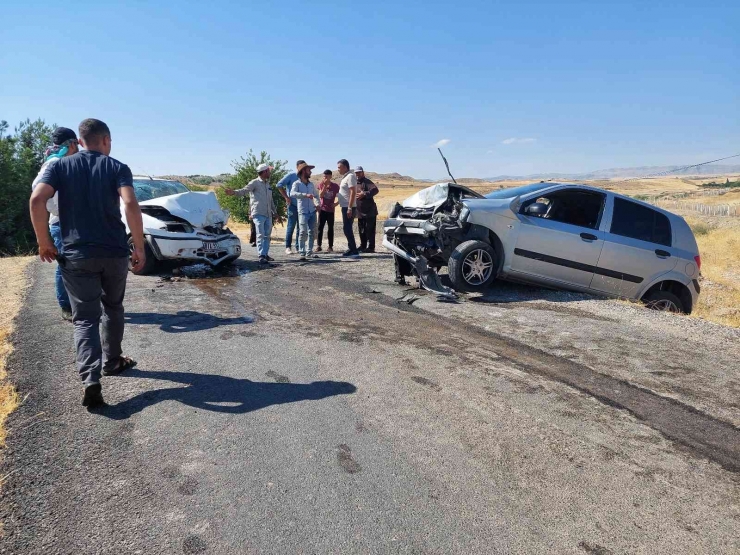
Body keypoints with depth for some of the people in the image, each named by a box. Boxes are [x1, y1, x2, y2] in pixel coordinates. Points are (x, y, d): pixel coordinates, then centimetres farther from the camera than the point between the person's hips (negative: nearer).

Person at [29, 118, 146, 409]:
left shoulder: (60, 166, 5)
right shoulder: (117, 167, 1)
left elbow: (37, 200, -10)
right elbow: (131, 205, -16)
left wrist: (44, 241, -1)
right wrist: (139, 248, -12)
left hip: (75, 255, 0)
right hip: (114, 253, 0)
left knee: (85, 319, 2)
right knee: (113, 308, 21)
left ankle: (90, 379, -15)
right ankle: (112, 362, 33)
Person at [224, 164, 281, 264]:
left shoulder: (268, 184, 19)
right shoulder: (255, 183, -3)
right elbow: (244, 190, -18)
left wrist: (276, 214, 26)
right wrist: (233, 192, -37)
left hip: (268, 214, 7)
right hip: (258, 214, -7)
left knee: (267, 235, 9)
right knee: (260, 235, -11)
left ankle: (266, 254, 17)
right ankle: (261, 256, -13)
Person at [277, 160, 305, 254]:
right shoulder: (291, 176, -4)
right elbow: (279, 185, -9)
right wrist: (286, 197, -11)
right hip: (293, 205, -5)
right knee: (291, 226, -4)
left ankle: (298, 247, 14)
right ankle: (287, 247, 1)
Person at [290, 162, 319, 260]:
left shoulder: (311, 184, 14)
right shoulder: (297, 183, -4)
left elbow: (316, 195, 29)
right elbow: (292, 194, -22)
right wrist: (305, 195, -32)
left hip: (312, 211, 6)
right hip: (303, 212, -6)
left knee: (312, 232, 5)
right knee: (303, 232, -13)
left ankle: (310, 251, 14)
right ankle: (302, 253, -10)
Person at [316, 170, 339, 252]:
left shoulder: (335, 186, -3)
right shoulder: (321, 184, 0)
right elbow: (320, 196, -12)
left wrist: (337, 203, -12)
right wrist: (325, 185, -19)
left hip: (330, 210, -1)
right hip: (322, 209, 1)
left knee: (330, 228, 2)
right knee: (320, 227, -1)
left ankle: (330, 247, 7)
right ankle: (319, 246, 4)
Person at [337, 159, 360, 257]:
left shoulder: (350, 176, -13)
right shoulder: (345, 177, 17)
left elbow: (353, 192, -21)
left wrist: (349, 208, -25)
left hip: (348, 207, -10)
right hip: (345, 207, 10)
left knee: (347, 229, -10)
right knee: (347, 229, 13)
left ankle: (354, 251, -8)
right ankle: (351, 249, 19)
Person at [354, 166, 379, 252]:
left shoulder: (367, 182, -9)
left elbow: (375, 190, -25)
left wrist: (364, 194, -31)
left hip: (369, 211, -8)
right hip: (360, 212, 8)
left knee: (370, 230, -7)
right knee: (361, 230, 13)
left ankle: (371, 247, -3)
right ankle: (363, 246, 22)